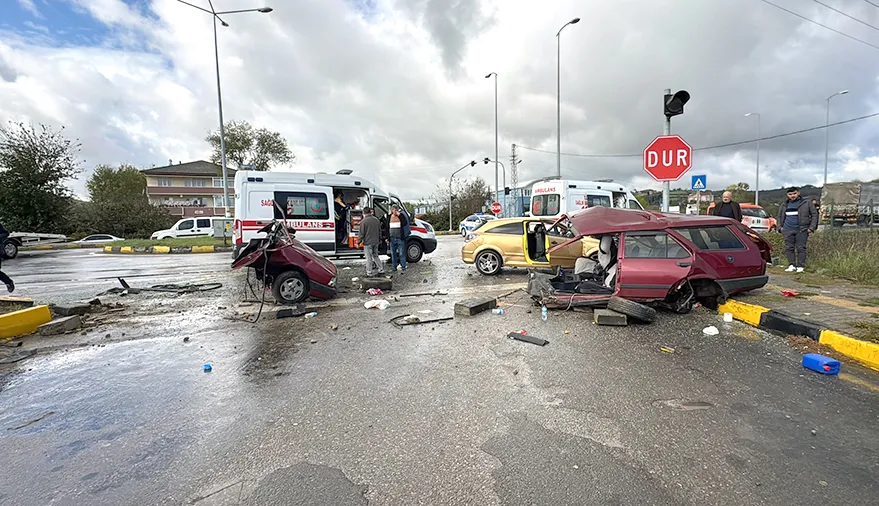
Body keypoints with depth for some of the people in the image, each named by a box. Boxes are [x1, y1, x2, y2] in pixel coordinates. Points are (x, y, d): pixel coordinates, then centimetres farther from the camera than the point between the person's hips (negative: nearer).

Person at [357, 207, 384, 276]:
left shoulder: (363, 221, -14)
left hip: (367, 242, -6)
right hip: (376, 242, 6)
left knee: (369, 257, 3)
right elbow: (380, 231, 15)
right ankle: (381, 269, 20)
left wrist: (358, 242, -3)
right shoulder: (376, 220, 6)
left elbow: (361, 233, -13)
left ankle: (369, 272, 10)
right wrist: (380, 240, 26)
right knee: (375, 256, 19)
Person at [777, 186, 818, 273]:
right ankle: (792, 265, 10)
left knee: (801, 248, -3)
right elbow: (780, 216, 24)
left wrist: (812, 227, -4)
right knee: (789, 248, 3)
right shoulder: (784, 205, 12)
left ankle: (800, 266, 2)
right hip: (788, 230, 3)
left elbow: (814, 214, 4)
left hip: (801, 230, -3)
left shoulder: (806, 203, 3)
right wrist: (780, 227, 13)